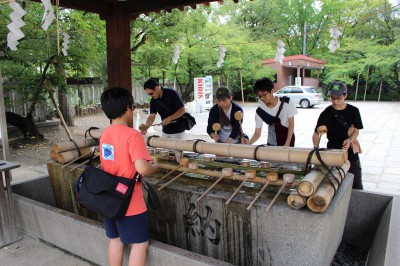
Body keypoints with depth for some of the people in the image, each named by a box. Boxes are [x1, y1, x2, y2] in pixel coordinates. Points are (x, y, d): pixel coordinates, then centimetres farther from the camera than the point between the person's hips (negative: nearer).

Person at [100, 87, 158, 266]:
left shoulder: (105, 134, 3)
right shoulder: (133, 135, -21)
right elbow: (142, 169, -30)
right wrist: (155, 167, -10)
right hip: (129, 202, -7)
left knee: (115, 239, 21)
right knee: (140, 243, 7)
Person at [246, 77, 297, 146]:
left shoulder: (286, 103, -17)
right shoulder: (260, 111, -13)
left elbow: (291, 124, -11)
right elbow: (257, 133, -11)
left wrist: (287, 144, -18)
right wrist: (247, 144, -29)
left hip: (288, 141, -2)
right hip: (271, 144, 2)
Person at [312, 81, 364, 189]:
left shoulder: (353, 111, -3)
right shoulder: (326, 113, -8)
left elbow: (356, 130, 3)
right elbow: (316, 133, -7)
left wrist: (350, 139, -19)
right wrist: (316, 148, -25)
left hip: (351, 153, 2)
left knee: (356, 187, 12)